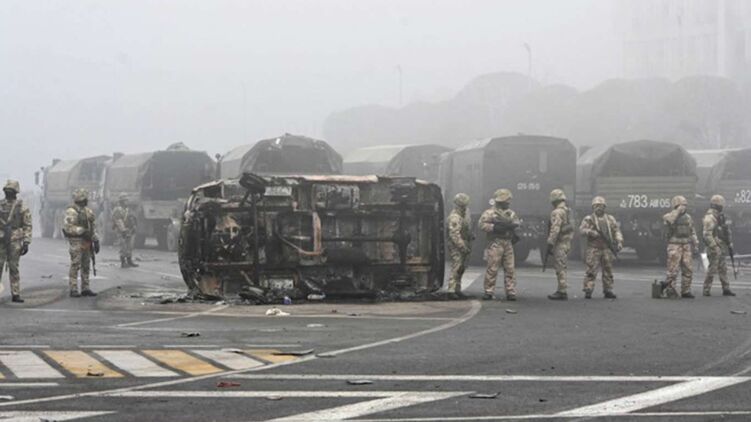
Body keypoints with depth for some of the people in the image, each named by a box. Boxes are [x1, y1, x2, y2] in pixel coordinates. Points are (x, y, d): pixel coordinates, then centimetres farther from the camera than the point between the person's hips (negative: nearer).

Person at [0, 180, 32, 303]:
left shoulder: (22, 207, 0)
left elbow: (28, 226, -1)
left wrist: (26, 243, -8)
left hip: (15, 242, -2)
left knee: (14, 268, 1)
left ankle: (15, 294, 5)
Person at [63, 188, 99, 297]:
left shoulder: (88, 211, 13)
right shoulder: (71, 212, -11)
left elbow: (93, 226, 18)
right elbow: (67, 227, -20)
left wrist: (96, 241, 12)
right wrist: (82, 231, -25)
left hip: (86, 242, 8)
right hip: (76, 242, -8)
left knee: (86, 266, 11)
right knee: (75, 266, -6)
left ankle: (85, 288, 18)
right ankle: (73, 290, -5)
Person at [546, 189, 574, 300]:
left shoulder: (557, 212, -15)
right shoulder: (567, 211, 15)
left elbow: (555, 230, -21)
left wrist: (550, 245, -19)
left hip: (560, 244, -10)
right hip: (566, 243, 10)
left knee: (560, 268, -7)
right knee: (562, 267, 14)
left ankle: (562, 292, -8)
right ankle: (561, 290, 18)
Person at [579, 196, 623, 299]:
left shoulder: (610, 219, 14)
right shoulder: (588, 219, 3)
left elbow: (616, 231, 14)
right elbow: (582, 230, -7)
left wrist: (619, 241, -2)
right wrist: (591, 232, -25)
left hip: (607, 248, 3)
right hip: (593, 248, -3)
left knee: (608, 270, 5)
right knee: (591, 270, -9)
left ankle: (608, 290, 12)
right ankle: (588, 291, -8)